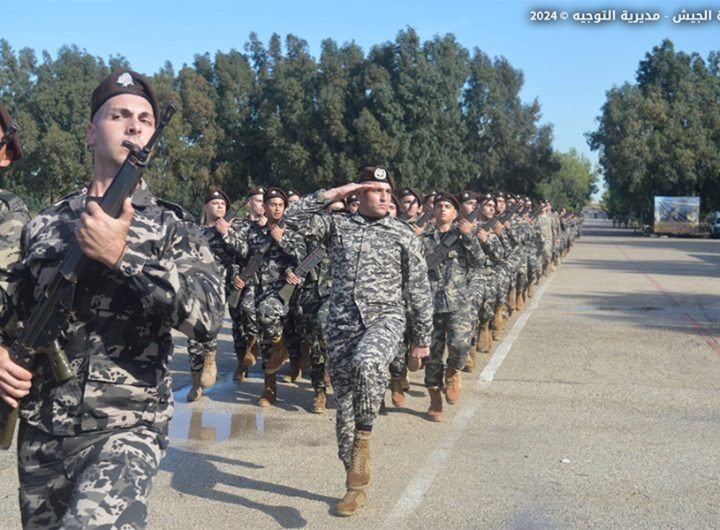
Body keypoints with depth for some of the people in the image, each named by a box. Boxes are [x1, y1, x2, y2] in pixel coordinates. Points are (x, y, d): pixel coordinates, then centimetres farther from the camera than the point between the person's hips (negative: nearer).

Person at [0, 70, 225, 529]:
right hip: (40, 431, 4)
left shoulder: (173, 226, -2)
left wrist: (122, 256, -23)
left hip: (125, 429, -4)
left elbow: (208, 318, -18)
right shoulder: (44, 224, 8)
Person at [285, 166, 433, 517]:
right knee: (344, 405, 6)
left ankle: (364, 436, -15)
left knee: (367, 363, -37)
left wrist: (422, 338, 7)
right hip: (341, 324, 2)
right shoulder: (337, 225, 8)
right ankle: (356, 484, 22)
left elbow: (419, 290, 7)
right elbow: (294, 218, -4)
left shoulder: (403, 235, 5)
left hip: (384, 319, -2)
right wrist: (334, 194, -4)